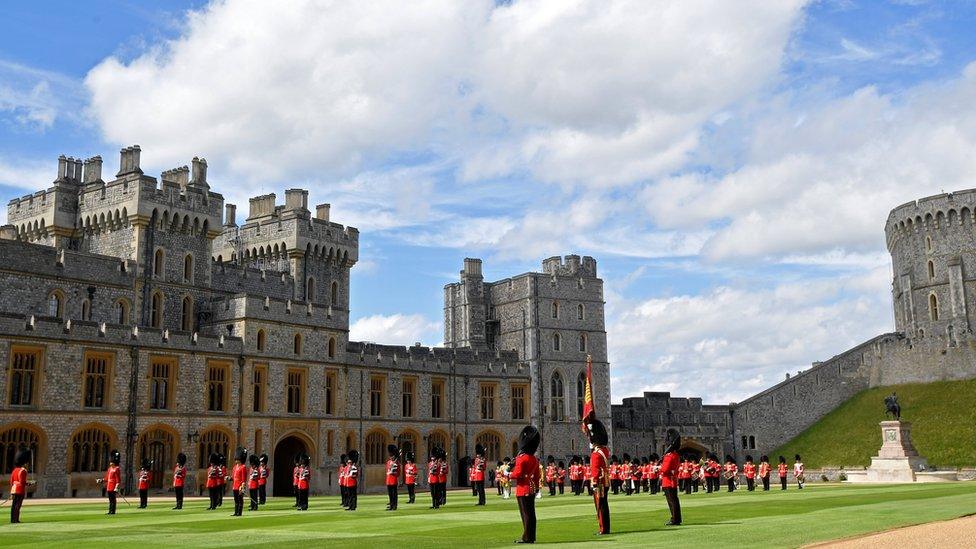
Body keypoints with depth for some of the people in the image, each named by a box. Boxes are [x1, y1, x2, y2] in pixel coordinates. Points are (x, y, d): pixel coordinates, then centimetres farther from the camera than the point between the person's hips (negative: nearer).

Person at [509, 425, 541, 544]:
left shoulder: (521, 458, -15)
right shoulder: (535, 459, 10)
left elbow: (517, 474, -19)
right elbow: (537, 475, 15)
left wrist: (508, 474, -2)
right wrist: (537, 487, 23)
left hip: (523, 490, -8)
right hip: (532, 489, 8)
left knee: (526, 513, -4)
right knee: (531, 513, 10)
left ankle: (527, 538, -1)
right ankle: (531, 537, 15)